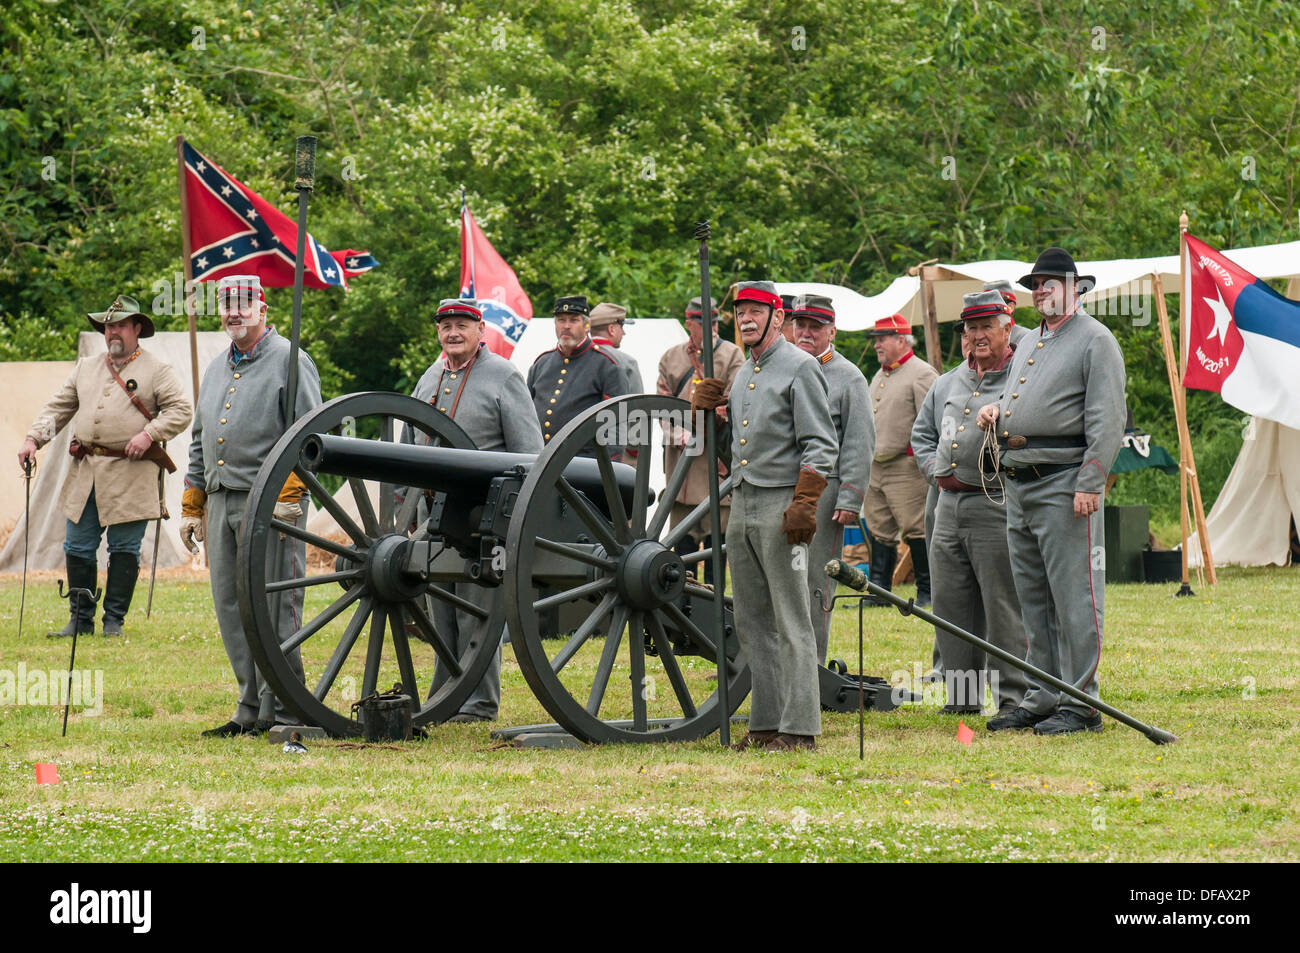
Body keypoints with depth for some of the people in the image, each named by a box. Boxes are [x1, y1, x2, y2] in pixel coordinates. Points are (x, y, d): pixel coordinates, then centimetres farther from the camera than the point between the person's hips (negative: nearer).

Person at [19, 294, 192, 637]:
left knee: (124, 550, -1)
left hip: (131, 475, -5)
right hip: (85, 473, 5)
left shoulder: (156, 369, 3)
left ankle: (114, 619, 7)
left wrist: (149, 434, -16)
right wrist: (33, 439, 4)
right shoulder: (86, 368, 18)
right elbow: (58, 408, 19)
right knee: (77, 547, 4)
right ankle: (80, 619, 13)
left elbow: (181, 410, -3)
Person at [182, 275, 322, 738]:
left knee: (273, 609, -8)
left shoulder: (289, 361, -3)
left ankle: (280, 712, -5)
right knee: (231, 609, 7)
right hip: (221, 504, 8)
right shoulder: (217, 368, 20)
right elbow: (200, 444, 25)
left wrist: (287, 497, -19)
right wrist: (191, 507, 20)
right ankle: (250, 710, 13)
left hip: (270, 504, -8)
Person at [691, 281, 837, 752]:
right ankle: (765, 724, 14)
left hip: (781, 505, -8)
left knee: (791, 622, -7)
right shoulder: (742, 374, 17)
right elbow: (722, 443, 23)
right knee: (752, 623, 10)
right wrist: (703, 407, 5)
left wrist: (804, 505, -21)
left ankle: (800, 727, -7)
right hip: (741, 504, 8)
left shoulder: (801, 368, -7)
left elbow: (820, 446, -12)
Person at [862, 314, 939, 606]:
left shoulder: (922, 374, -7)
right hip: (874, 468, 8)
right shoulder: (879, 376, 19)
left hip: (905, 468, -8)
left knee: (916, 531, -6)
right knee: (879, 532, 8)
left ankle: (927, 593, -1)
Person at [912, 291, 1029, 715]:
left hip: (996, 507, -7)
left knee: (1003, 605, -6)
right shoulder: (948, 383, 18)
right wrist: (935, 469, 14)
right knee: (950, 604, 9)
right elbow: (922, 432, 29)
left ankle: (1013, 696, -2)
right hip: (949, 503, 7)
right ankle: (962, 693, 17)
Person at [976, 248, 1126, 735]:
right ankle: (1041, 698, 16)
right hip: (1018, 485, 9)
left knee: (1074, 599, -8)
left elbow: (1107, 420, -12)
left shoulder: (1095, 341, -5)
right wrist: (994, 410, 11)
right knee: (1033, 600, 11)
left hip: (1064, 484, -9)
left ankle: (1080, 705, -6)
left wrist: (1089, 485, -19)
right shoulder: (1027, 344, 21)